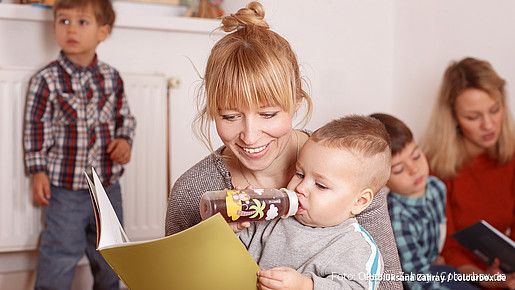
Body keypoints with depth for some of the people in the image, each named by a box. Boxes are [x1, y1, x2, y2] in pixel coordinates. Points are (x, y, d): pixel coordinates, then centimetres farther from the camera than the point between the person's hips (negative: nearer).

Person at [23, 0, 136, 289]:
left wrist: (125, 141, -8)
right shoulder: (46, 80, -9)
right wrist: (38, 171, -8)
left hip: (108, 182, 4)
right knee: (61, 255, 1)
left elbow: (125, 117, 11)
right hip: (65, 188, -4)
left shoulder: (112, 78, 1)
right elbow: (36, 128, -5)